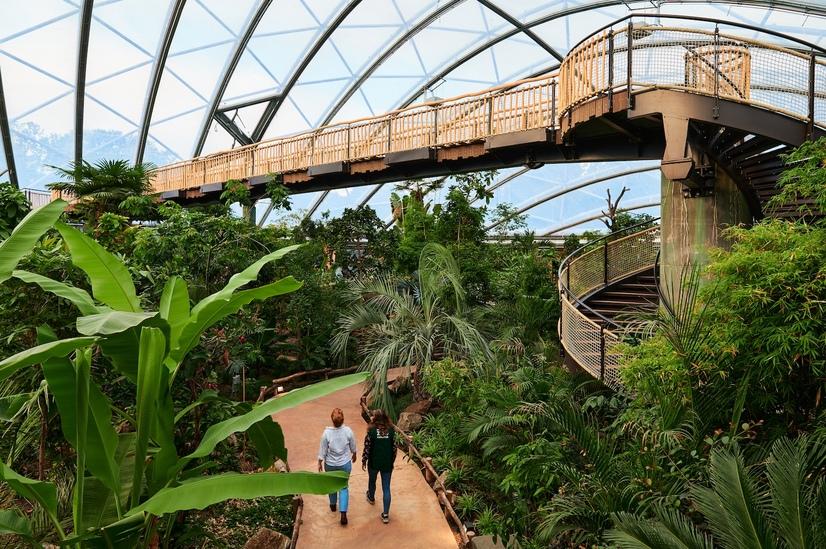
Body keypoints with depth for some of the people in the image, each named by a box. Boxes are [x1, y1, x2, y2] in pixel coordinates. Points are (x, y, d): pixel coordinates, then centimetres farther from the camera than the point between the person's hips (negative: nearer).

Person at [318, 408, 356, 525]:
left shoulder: (327, 433, -21)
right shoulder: (348, 431, -18)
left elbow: (323, 450, -11)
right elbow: (353, 447, -2)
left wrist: (320, 463, 4)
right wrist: (354, 455, 18)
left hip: (330, 464, 0)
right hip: (345, 464, 0)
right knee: (343, 487, 11)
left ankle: (333, 505, 45)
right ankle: (343, 513, 1)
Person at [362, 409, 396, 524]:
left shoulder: (372, 431, -16)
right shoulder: (391, 431, -8)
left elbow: (367, 448, -12)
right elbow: (394, 448, -2)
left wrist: (363, 461, 2)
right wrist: (392, 461, 12)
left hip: (374, 463, -1)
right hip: (387, 464, 1)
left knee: (372, 480, 28)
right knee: (386, 488, 6)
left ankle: (371, 498, 55)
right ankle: (386, 514, 6)